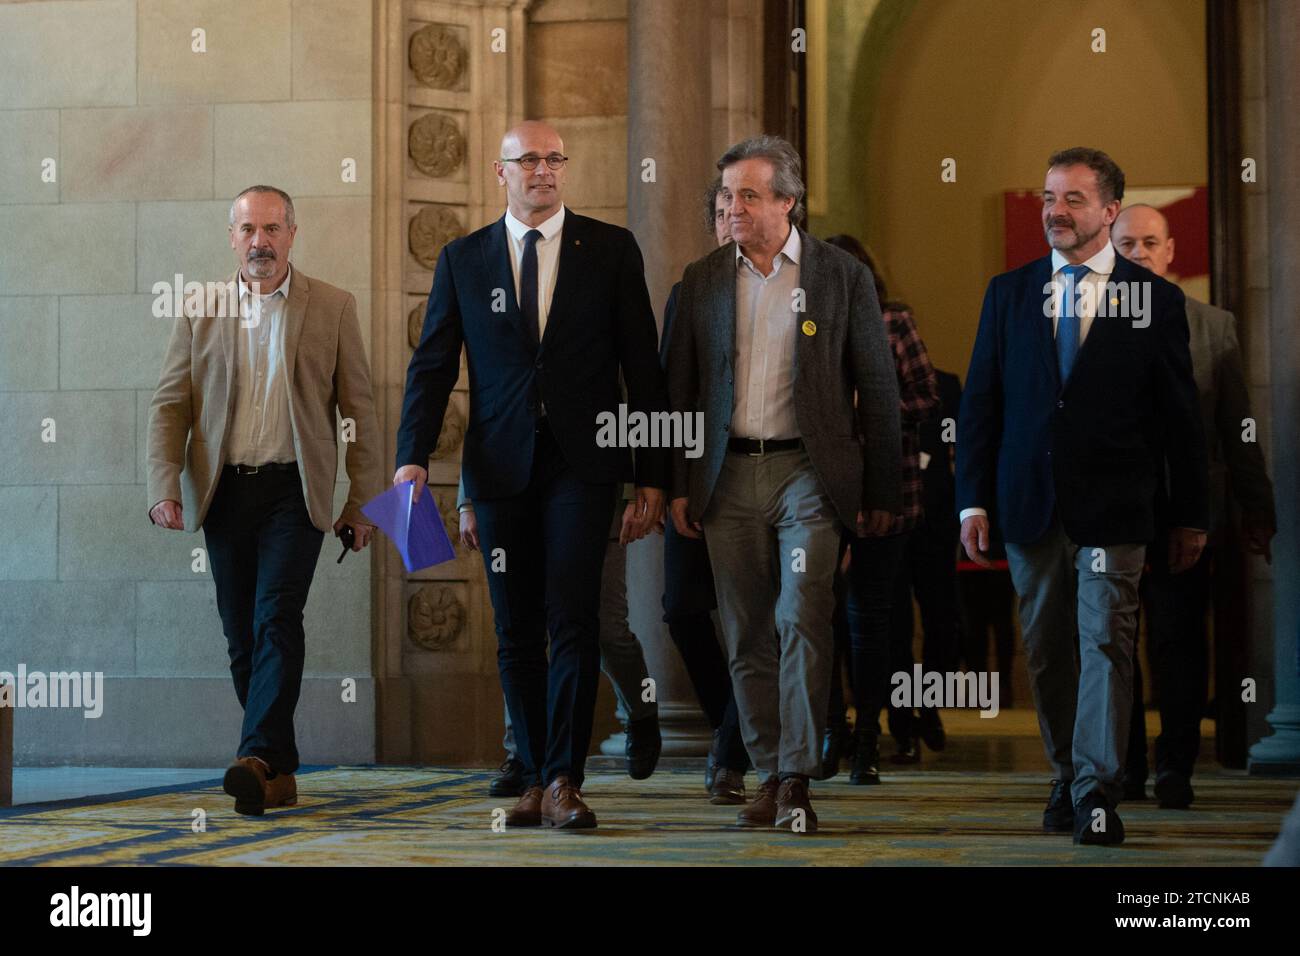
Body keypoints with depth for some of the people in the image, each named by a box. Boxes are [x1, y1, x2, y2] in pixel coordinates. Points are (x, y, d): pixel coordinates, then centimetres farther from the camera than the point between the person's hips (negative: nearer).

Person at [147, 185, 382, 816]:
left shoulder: (332, 308, 5)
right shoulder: (199, 312, 9)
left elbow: (357, 407, 6)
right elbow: (169, 405, 6)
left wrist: (364, 499, 2)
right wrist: (165, 487, -7)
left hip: (294, 489, -3)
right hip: (224, 491, 3)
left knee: (277, 618, -17)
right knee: (241, 634, 4)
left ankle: (259, 757, -26)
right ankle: (279, 772, 11)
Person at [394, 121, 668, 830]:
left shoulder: (610, 250, 5)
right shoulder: (463, 259, 9)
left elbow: (642, 366, 5)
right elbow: (432, 364, 7)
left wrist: (653, 474, 1)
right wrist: (413, 457, -6)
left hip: (581, 461, -2)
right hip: (501, 467, 2)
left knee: (573, 618, -12)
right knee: (517, 631, 6)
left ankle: (563, 780, -9)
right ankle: (537, 778, 14)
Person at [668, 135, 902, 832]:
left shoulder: (842, 276, 1)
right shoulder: (702, 281, 9)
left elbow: (877, 389, 3)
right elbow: (679, 390, 12)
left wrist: (881, 492, 0)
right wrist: (678, 486, 6)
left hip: (807, 470, -3)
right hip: (728, 478, 3)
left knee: (802, 623, -13)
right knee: (747, 637, 5)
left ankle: (798, 782, -10)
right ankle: (769, 775, 13)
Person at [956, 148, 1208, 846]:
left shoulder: (1155, 299, 3)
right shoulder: (1008, 292, 9)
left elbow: (1178, 414, 4)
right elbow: (980, 400, 8)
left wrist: (1190, 516, 4)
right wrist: (974, 500, 1)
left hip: (1112, 510, -3)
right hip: (1030, 503, 3)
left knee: (1106, 642, -9)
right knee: (1046, 651, 8)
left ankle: (1097, 793, -8)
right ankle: (1067, 779, 19)